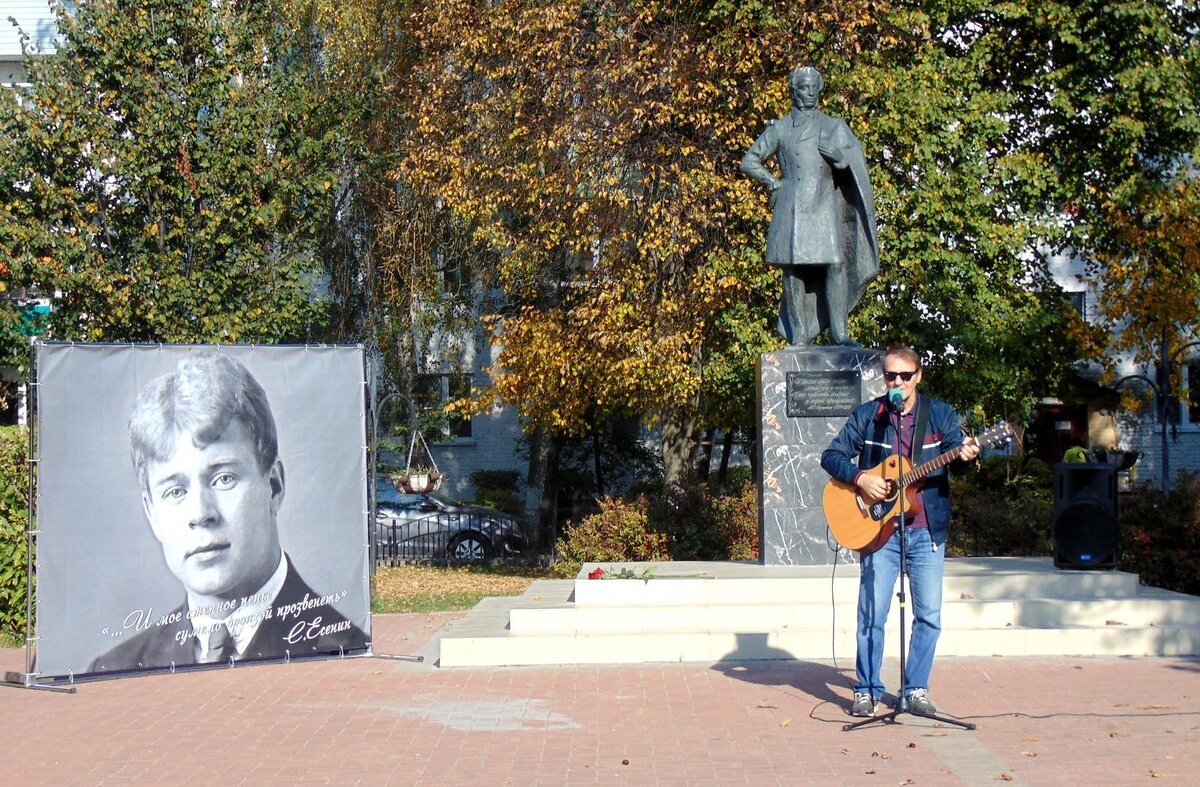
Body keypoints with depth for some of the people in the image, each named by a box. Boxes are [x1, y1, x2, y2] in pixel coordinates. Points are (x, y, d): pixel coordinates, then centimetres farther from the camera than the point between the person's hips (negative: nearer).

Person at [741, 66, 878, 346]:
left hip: (825, 205, 0)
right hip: (791, 207, 0)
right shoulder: (779, 129, 13)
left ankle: (839, 333, -9)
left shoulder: (833, 126, 15)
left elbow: (855, 163, 11)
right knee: (793, 270, -4)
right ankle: (798, 338, 0)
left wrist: (839, 156, -9)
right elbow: (749, 161, 17)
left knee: (835, 266, -12)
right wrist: (773, 182, 6)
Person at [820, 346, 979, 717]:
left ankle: (916, 689, 15)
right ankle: (867, 691, 10)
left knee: (929, 614, 2)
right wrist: (860, 478, -15)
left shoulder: (940, 414, 7)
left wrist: (964, 455, -27)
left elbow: (956, 448, -4)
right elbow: (831, 455, 2)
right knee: (872, 613, -1)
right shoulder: (866, 416, 4)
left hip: (927, 529, 1)